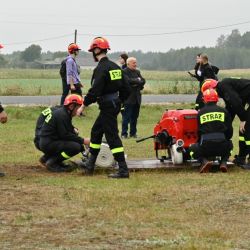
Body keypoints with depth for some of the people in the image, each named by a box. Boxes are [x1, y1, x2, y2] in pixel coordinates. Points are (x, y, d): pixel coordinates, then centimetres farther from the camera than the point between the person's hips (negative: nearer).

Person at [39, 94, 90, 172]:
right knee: (76, 147, -21)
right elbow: (65, 135, -20)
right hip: (48, 144, -10)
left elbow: (70, 130, 19)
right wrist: (82, 141, -16)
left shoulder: (64, 113, 15)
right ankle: (52, 162, -12)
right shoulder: (61, 115, -17)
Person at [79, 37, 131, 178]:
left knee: (112, 137, -8)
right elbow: (126, 89, 14)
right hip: (115, 104, 10)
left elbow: (94, 91, -23)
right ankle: (90, 165, 30)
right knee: (96, 132, 21)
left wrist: (83, 106, -12)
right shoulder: (115, 67, 11)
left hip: (107, 106, -10)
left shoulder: (101, 69, -17)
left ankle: (123, 170, -11)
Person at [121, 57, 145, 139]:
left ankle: (133, 133, 17)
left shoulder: (137, 72, 17)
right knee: (126, 117, -6)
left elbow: (143, 81, 7)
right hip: (128, 98, -7)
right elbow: (128, 80, -21)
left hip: (137, 98, 7)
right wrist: (138, 80, -10)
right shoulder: (124, 72, -6)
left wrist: (135, 83, -11)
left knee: (135, 117, 9)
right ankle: (124, 134, -2)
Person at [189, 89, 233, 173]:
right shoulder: (224, 111, 10)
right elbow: (229, 131, 12)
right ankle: (223, 162, 9)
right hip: (222, 147, 2)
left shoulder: (200, 113, 9)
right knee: (229, 144, 37)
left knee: (192, 149, 29)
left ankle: (204, 161, -2)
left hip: (206, 147, -2)